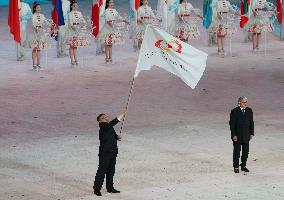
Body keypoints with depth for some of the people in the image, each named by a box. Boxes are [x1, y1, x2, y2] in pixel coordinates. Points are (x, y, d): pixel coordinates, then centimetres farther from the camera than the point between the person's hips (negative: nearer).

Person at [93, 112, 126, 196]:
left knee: (111, 171, 15)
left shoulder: (110, 128, 13)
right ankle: (97, 189, 2)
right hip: (105, 153, -8)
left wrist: (118, 136, -2)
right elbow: (111, 124, -30)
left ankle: (110, 188, 26)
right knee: (101, 171, -4)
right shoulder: (103, 127, -13)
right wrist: (120, 117, -35)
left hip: (113, 153, 8)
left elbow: (114, 136, 21)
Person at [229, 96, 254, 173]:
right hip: (237, 136, -4)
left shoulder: (249, 111, 3)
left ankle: (243, 166, 22)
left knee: (246, 152, 9)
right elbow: (232, 124, -9)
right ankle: (236, 167, 15)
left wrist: (251, 133, 4)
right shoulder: (234, 112, -10)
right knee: (237, 152, 4)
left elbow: (251, 122, 9)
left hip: (246, 135, 4)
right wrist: (234, 135, -14)